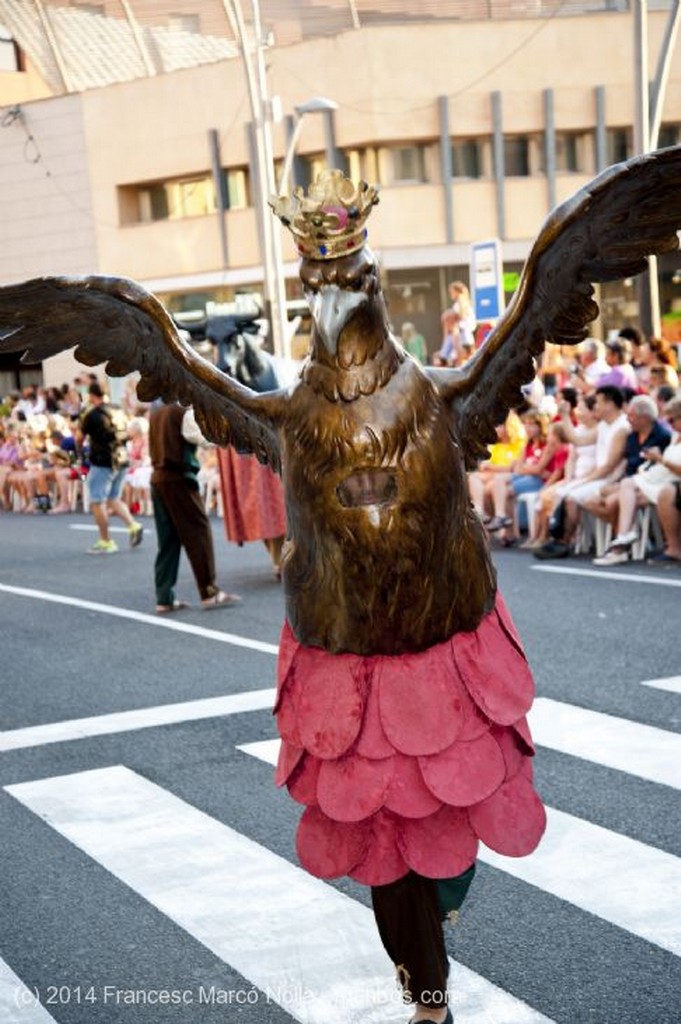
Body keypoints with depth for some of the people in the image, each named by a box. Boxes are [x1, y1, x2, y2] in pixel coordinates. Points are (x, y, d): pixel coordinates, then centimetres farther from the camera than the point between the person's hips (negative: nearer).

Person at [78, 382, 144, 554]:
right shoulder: (118, 411, 8)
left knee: (97, 502, 2)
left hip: (102, 463, -7)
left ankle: (105, 542, 3)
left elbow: (80, 438, 2)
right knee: (113, 499, 18)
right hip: (121, 461, 7)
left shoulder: (92, 414, -11)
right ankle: (133, 525, -1)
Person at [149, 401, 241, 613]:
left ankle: (164, 598, 8)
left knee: (167, 539, 9)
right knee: (198, 532, 0)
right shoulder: (184, 411, -10)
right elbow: (205, 438, -14)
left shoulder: (156, 411, 12)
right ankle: (209, 592, 0)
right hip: (179, 478, -7)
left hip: (158, 477, 7)